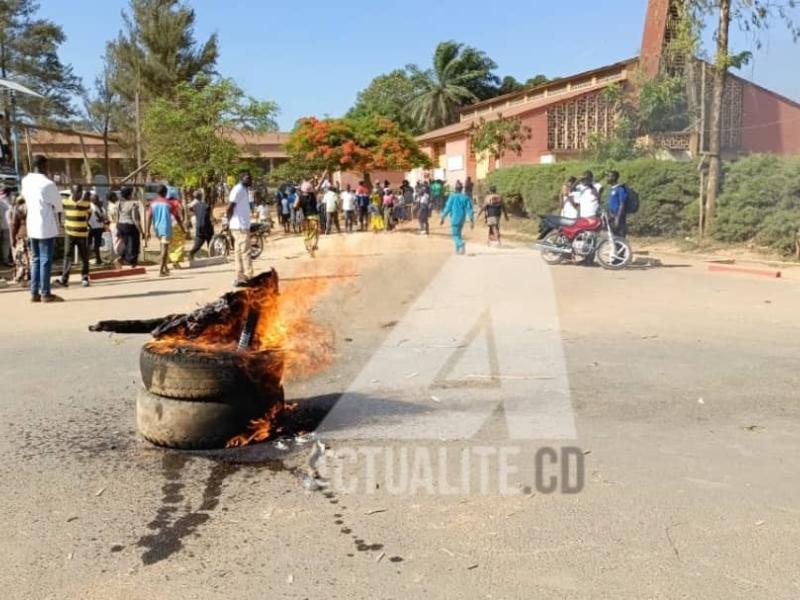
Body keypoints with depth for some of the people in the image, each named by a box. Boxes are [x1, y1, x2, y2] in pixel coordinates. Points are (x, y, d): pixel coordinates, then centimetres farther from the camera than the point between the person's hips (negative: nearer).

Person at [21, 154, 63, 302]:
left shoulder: (26, 181, 4)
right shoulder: (48, 184, -15)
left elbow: (26, 199, 15)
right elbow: (58, 205, -5)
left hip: (32, 226, 7)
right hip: (46, 227, -7)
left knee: (35, 260, 12)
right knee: (46, 261, -2)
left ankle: (34, 293, 13)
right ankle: (45, 293, 0)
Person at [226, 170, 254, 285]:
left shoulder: (245, 189, 16)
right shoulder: (238, 189, -14)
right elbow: (229, 208, -18)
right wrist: (230, 220, -5)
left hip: (244, 225, 10)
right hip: (240, 226, -10)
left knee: (239, 252, 11)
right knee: (245, 252, -8)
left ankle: (240, 278, 15)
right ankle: (249, 277, -7)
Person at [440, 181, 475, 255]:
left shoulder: (452, 196, -8)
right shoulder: (465, 197, 0)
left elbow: (447, 208, -8)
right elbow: (469, 209, -2)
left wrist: (442, 218, -1)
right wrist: (472, 221, 0)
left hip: (454, 219, -4)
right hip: (462, 219, 4)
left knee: (455, 235, -2)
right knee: (458, 233, 20)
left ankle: (461, 243, -31)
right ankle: (458, 250, 21)